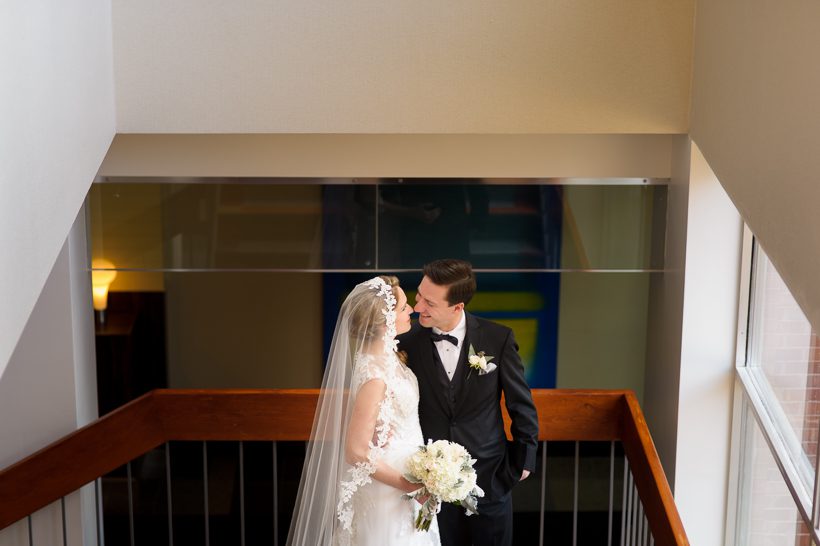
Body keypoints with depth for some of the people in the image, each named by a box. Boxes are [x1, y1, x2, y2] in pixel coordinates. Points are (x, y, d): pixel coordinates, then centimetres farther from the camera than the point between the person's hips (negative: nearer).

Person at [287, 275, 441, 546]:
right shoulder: (375, 376, -29)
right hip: (387, 492, -8)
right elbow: (357, 452, -25)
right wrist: (408, 485, -18)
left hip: (404, 472, 8)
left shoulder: (388, 354, -4)